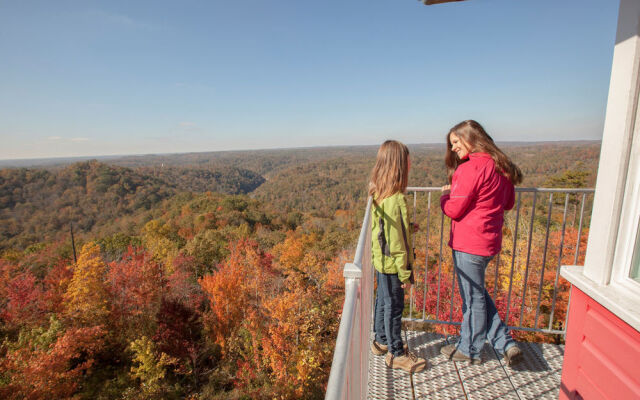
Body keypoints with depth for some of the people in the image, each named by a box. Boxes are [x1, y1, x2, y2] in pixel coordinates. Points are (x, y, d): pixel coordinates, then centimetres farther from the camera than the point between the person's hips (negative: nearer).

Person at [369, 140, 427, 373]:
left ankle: (381, 341, 41)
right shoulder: (395, 200, -26)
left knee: (383, 301, 22)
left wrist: (407, 228, 10)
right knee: (393, 306, 8)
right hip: (391, 264, -9)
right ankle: (396, 354, 27)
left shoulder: (378, 193, 2)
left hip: (380, 260, 9)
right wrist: (405, 273, -14)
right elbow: (397, 241, -22)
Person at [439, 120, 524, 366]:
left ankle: (469, 350, 28)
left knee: (473, 297, 8)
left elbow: (453, 210, -17)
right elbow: (508, 203, 18)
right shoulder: (500, 166, 9)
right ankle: (506, 344, 28)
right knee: (477, 293, 23)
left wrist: (445, 194, 2)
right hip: (489, 241, 9)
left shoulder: (470, 168, -19)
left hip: (469, 243, -9)